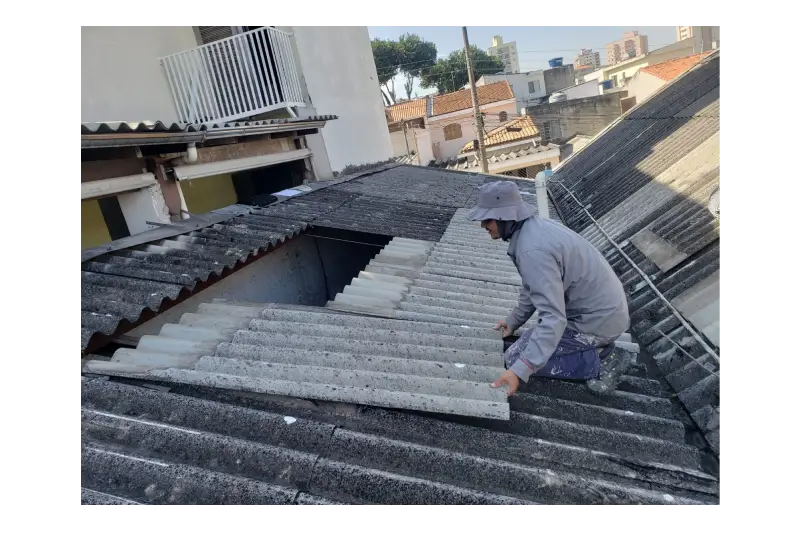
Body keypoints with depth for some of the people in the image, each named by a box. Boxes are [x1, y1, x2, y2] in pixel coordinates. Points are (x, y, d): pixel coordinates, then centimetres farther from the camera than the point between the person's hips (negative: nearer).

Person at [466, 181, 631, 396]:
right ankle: (597, 345, 17)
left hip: (597, 319, -9)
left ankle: (598, 362, -3)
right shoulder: (536, 226, 1)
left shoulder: (533, 250, -29)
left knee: (515, 358, -7)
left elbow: (554, 318, -32)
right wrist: (514, 320, 23)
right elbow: (535, 286, 15)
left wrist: (519, 370, -36)